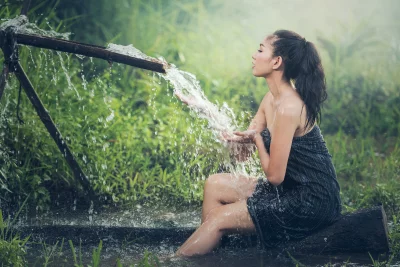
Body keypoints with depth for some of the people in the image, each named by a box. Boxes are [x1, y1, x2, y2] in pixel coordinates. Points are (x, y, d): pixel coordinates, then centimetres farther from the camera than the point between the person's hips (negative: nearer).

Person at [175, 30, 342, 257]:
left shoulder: (288, 108, -24)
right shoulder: (272, 99, 5)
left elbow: (274, 175, -23)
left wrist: (257, 139, -5)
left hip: (311, 202, -10)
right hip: (292, 189, 10)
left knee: (219, 218, -8)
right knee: (215, 185, 10)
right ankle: (207, 251, 9)